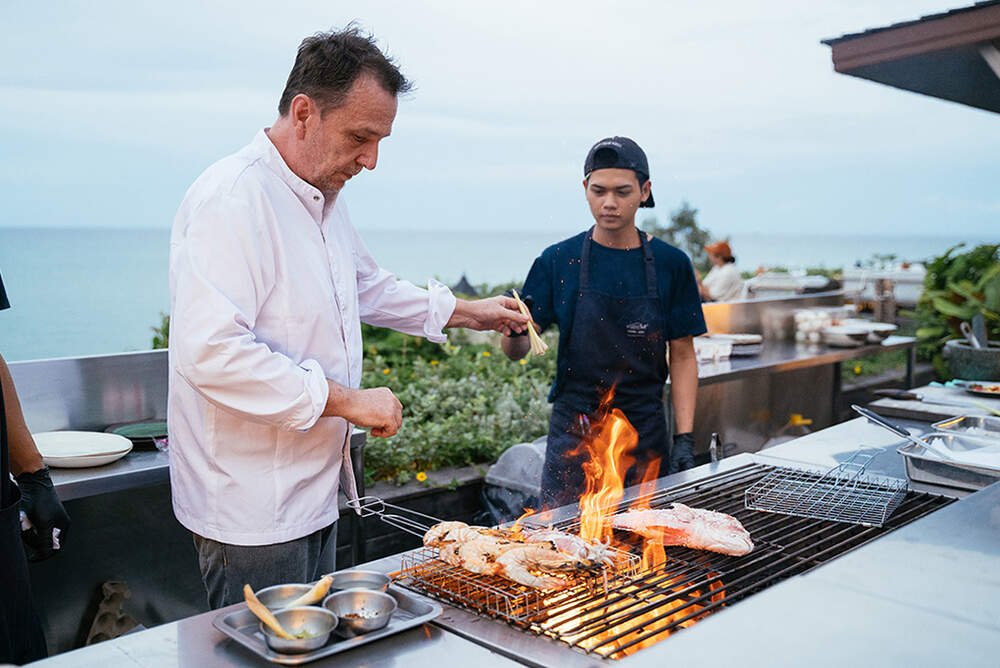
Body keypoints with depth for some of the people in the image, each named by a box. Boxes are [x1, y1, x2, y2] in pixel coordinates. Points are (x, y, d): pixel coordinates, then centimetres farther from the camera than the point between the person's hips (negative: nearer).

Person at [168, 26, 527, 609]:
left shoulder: (325, 198, 10)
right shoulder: (233, 200, -22)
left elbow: (369, 289, 26)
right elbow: (211, 352, -32)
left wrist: (469, 313, 19)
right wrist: (345, 400, -26)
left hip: (316, 490, 9)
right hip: (252, 512, -9)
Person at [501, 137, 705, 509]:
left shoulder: (670, 265, 0)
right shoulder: (557, 261, -2)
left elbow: (682, 357, 4)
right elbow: (515, 351, -3)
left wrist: (684, 440, -3)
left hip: (645, 437, 1)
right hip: (574, 433, 0)